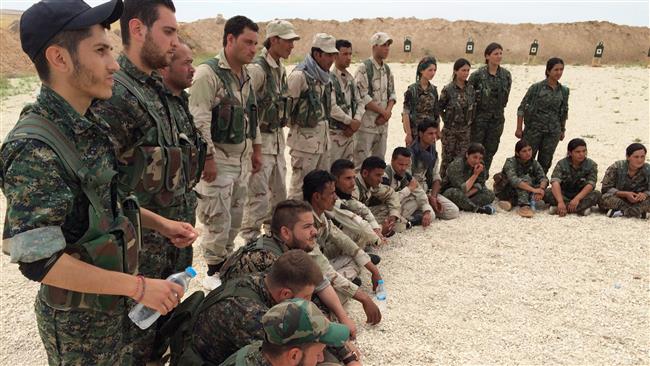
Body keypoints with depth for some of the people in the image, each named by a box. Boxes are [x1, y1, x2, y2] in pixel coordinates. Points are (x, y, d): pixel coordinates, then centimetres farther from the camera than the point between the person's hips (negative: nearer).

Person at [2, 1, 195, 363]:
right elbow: (38, 260, -28)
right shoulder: (34, 149, -27)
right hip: (80, 322, -7)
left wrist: (159, 222, 3)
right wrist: (138, 286, -25)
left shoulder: (89, 126, 0)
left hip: (116, 303, 7)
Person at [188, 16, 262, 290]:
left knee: (235, 219, 14)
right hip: (217, 157, -8)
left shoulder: (246, 76, 12)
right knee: (218, 221, -4)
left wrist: (256, 149, 18)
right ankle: (213, 271, 14)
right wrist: (207, 158, -20)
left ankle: (226, 265, 29)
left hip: (241, 158, 8)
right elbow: (199, 120, -18)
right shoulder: (208, 73, -14)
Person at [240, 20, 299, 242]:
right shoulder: (257, 68, -17)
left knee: (279, 191, 17)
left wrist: (281, 127, 17)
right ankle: (250, 239, 5)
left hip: (277, 138, 9)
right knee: (258, 194, -6)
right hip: (260, 139, -9)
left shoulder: (280, 68, 11)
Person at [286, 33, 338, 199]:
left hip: (322, 136, 9)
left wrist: (324, 126, 12)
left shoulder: (324, 75, 10)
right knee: (300, 185, -2)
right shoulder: (300, 75, -17)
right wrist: (293, 124, -4)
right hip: (305, 137, -8)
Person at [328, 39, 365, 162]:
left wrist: (357, 121, -6)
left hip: (349, 133, 8)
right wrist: (351, 121, -13)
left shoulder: (350, 78, 13)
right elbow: (332, 107, -20)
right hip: (334, 133, -8)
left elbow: (359, 102, 12)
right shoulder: (329, 78, -12)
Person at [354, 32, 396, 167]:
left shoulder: (387, 69, 14)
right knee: (361, 161, -4)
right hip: (366, 123, -7)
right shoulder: (364, 68, -10)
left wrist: (387, 112, -5)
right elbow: (362, 96, -17)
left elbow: (392, 93, 15)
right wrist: (384, 112, -11)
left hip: (383, 123, 7)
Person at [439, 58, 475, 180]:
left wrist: (470, 121, 8)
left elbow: (474, 107, 13)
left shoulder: (471, 88, 2)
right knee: (447, 158, 6)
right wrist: (447, 120, -2)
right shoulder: (448, 89, -11)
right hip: (450, 130, -3)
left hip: (465, 130, 3)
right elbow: (440, 108, -3)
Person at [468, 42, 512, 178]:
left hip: (497, 117, 4)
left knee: (491, 149, 9)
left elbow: (506, 96, 12)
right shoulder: (478, 74, -10)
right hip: (480, 116, -4)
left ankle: (484, 175, 22)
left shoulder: (506, 75, 3)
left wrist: (498, 108, 11)